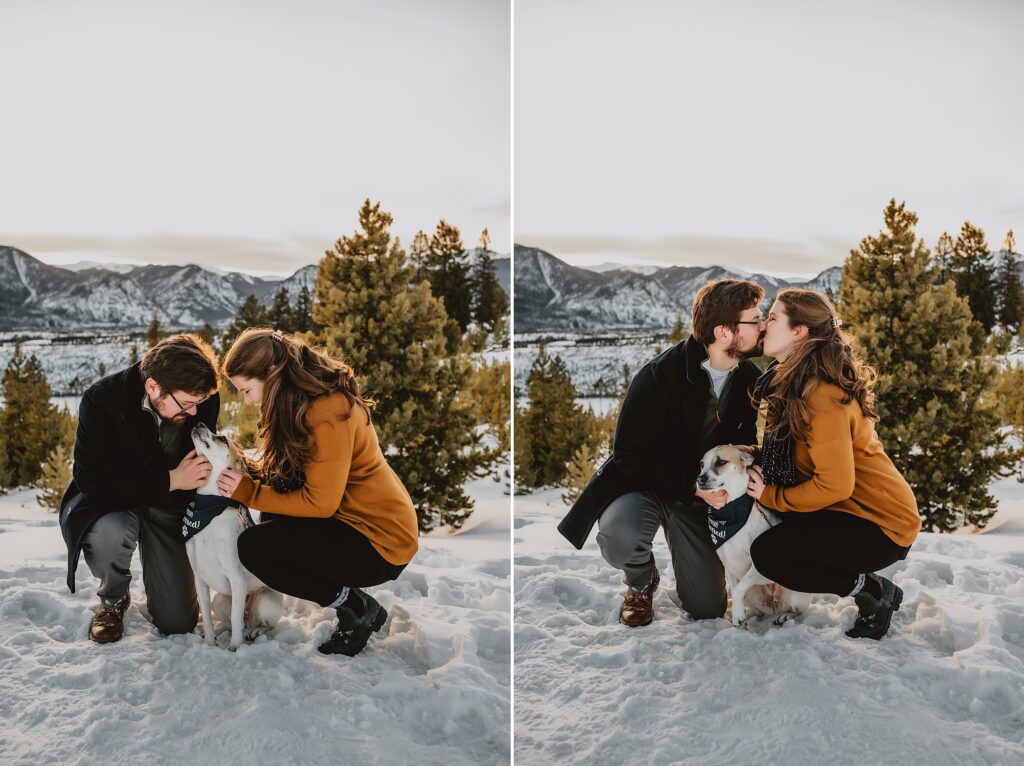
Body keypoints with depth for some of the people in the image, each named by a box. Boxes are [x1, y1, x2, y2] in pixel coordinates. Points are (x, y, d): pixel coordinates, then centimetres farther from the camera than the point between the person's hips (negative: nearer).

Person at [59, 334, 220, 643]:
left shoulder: (204, 401, -16)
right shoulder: (102, 400, -27)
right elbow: (92, 481, -30)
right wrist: (170, 480, -34)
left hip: (170, 505, 2)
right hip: (111, 500, -2)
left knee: (178, 623, -4)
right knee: (110, 533, -40)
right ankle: (112, 601, -4)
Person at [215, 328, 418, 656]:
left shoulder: (327, 411, -22)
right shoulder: (300, 401, 7)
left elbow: (320, 502, -21)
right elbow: (284, 474, 11)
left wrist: (248, 491, -16)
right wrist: (246, 469, -5)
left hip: (380, 542, -10)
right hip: (354, 519, 10)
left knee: (254, 546, -15)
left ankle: (358, 609, -3)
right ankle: (354, 603, 10)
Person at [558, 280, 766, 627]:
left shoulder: (752, 380, -6)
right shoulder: (660, 375, -23)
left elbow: (746, 442, 9)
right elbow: (631, 454, -21)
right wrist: (693, 488, -28)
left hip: (702, 495, 4)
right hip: (644, 482, -4)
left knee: (707, 608, -1)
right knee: (619, 534, -37)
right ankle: (641, 583, 0)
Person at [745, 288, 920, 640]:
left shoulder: (821, 395, -25)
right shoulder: (793, 380, 6)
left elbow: (835, 484, -27)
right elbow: (790, 453, 15)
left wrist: (772, 496, -15)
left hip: (881, 523, -10)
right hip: (853, 508, 10)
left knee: (767, 554, -19)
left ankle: (874, 591, -1)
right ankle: (871, 589, 9)